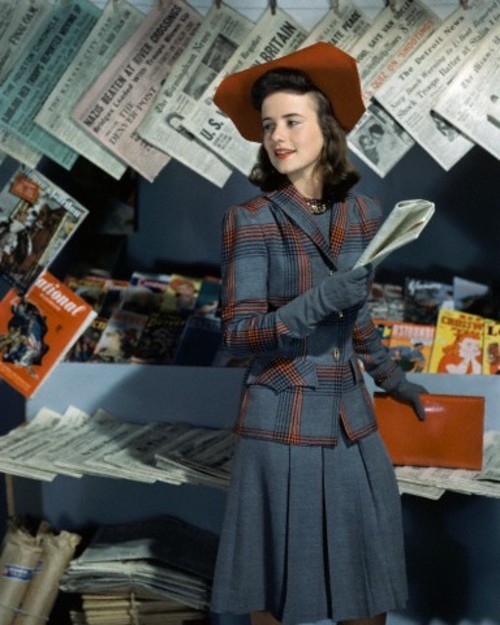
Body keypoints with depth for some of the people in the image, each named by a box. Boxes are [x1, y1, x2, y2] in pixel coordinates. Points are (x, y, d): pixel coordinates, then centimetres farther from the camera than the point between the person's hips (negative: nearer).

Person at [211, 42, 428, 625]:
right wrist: (315, 303, -27)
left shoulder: (362, 213, 5)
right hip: (281, 422, -4)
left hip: (351, 417, 4)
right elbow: (237, 332, -13)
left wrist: (391, 378, 30)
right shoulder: (250, 220, -9)